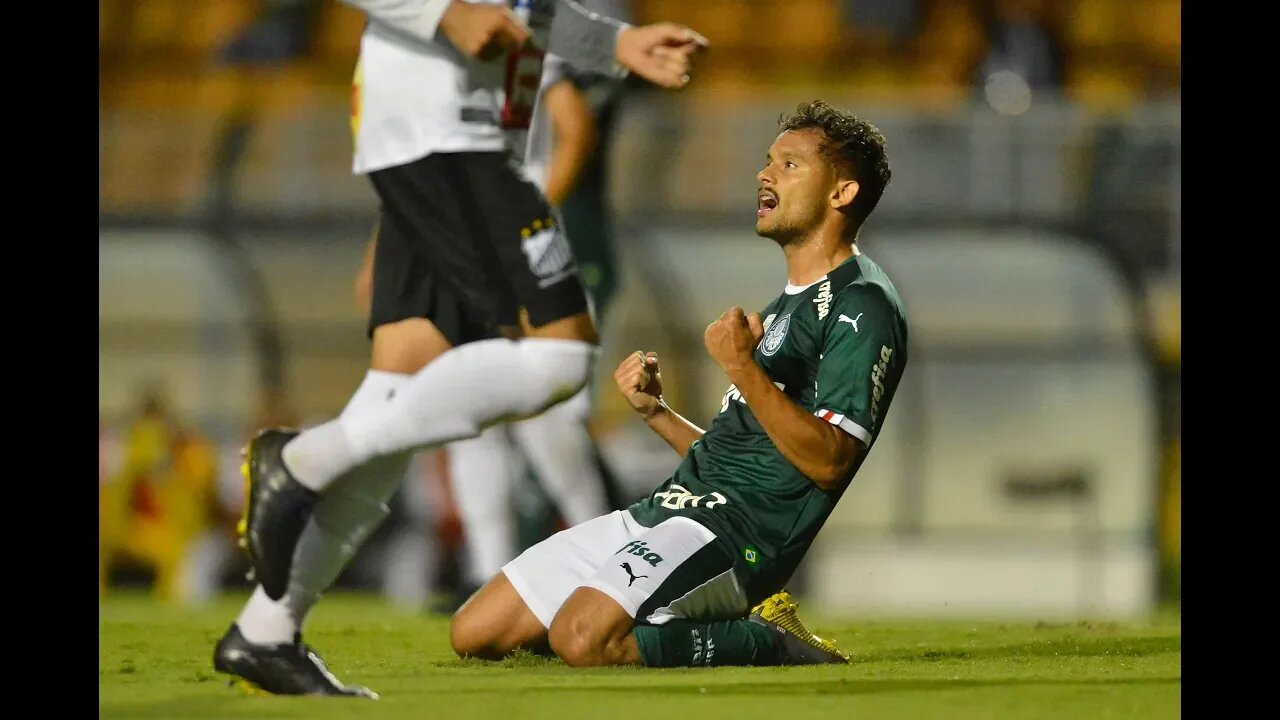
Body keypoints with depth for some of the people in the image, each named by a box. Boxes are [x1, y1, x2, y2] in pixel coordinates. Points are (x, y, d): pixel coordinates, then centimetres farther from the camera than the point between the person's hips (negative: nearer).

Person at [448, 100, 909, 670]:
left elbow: (826, 462, -18)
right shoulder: (789, 304, 27)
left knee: (581, 639, -33)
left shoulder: (862, 305, -6)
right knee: (474, 633, 3)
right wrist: (655, 412, 14)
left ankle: (775, 647, -10)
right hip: (663, 514, 10)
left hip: (734, 533, -10)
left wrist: (743, 369, -23)